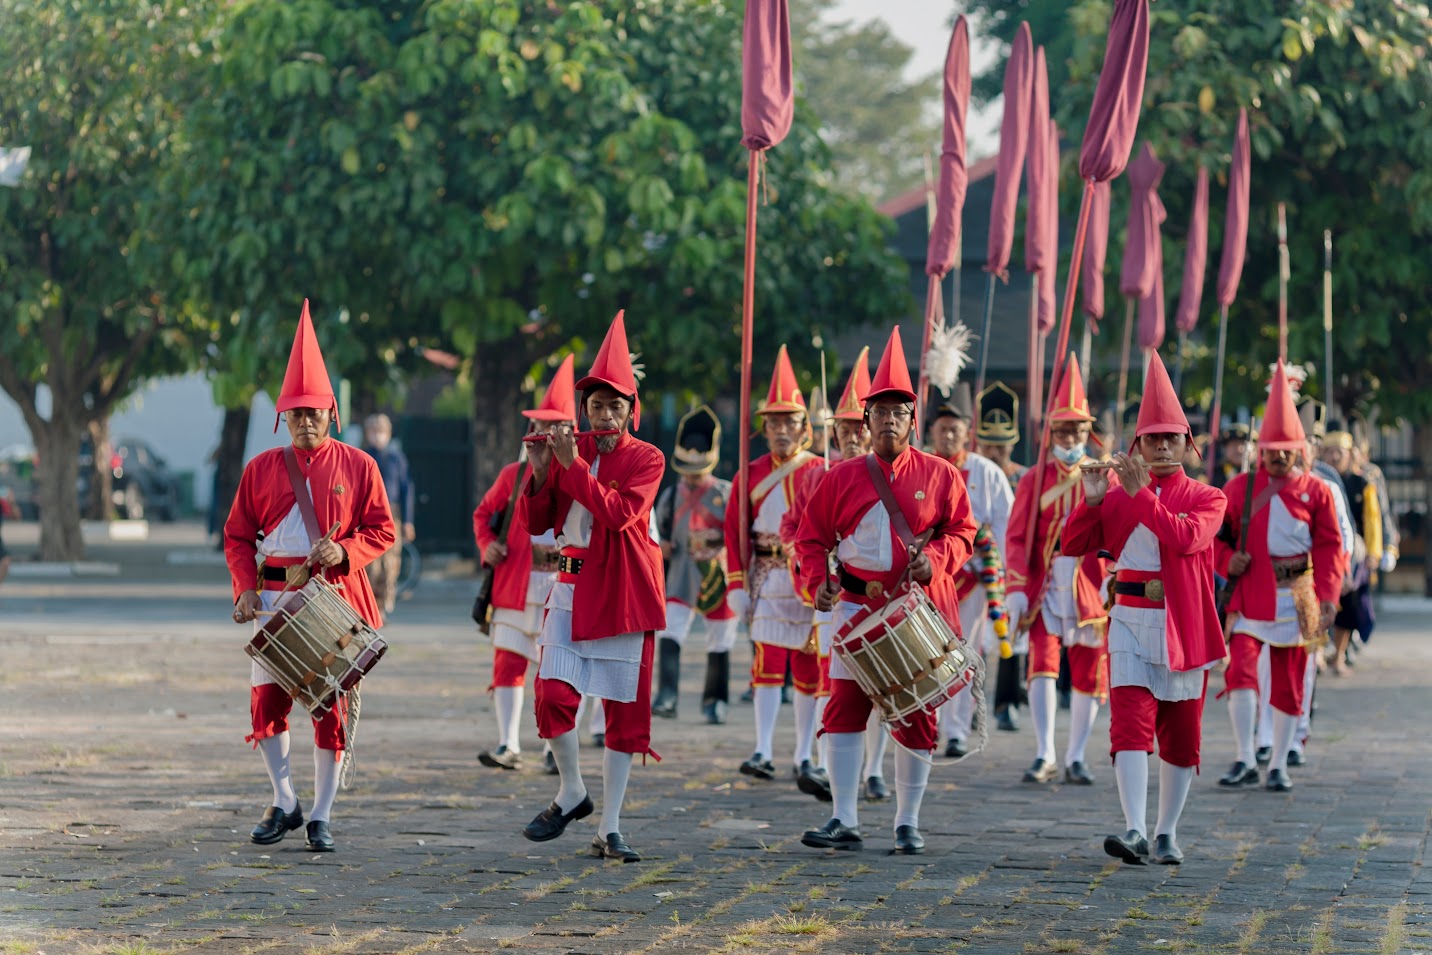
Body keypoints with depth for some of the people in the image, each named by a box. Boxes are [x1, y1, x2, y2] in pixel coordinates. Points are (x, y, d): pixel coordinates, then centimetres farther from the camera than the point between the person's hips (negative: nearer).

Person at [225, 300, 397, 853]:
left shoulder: (357, 466, 2)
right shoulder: (261, 469, 7)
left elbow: (382, 531, 4)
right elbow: (237, 536, 10)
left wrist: (345, 551, -15)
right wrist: (245, 588, -5)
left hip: (336, 595, -2)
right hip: (274, 594, 2)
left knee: (332, 704, -2)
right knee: (266, 699, -3)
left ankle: (320, 817, 6)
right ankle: (285, 804, 15)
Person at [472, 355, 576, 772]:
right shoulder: (513, 475, 9)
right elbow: (483, 513, 21)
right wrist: (487, 546, 3)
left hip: (565, 583, -2)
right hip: (516, 580, 2)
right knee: (508, 660, -3)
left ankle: (557, 749, 10)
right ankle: (508, 746, 0)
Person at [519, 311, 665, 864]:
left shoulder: (646, 459, -2)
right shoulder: (569, 450, 8)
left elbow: (619, 512, -19)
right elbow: (534, 524, 7)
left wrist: (574, 466, -20)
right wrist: (540, 473, -10)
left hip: (623, 593, -2)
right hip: (572, 585, 2)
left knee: (624, 709, 0)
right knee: (553, 692, -12)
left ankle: (609, 830, 5)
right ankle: (571, 793, 12)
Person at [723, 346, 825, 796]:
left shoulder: (821, 474, -1)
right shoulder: (751, 476, 4)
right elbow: (734, 532, 5)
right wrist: (737, 586, -2)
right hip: (767, 580, 1)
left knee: (809, 669, 3)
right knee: (768, 662, -7)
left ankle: (803, 759, 10)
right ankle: (763, 752, -9)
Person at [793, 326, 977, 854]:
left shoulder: (940, 475, 3)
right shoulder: (842, 477, 5)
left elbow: (962, 530, 6)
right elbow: (812, 537, 9)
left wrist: (936, 558, -14)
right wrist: (819, 581, -8)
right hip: (858, 604, 1)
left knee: (917, 713, 1)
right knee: (845, 705, -6)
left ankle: (908, 823, 12)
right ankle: (844, 821, -3)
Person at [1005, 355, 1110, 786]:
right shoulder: (1034, 481, 4)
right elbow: (1017, 538, 2)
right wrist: (1017, 591, -8)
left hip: (1090, 592, 1)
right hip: (1045, 591, -1)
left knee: (1089, 676, 4)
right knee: (1042, 665, -14)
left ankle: (1075, 758, 15)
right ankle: (1044, 755, -16)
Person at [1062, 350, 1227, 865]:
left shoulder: (1207, 499, 2)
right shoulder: (1117, 495, 8)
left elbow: (1187, 538, -19)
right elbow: (1072, 546, 4)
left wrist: (1141, 494, -19)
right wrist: (1093, 500, -10)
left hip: (1185, 629, 0)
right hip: (1131, 624, 0)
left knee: (1181, 736, 6)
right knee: (1131, 723, -14)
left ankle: (1166, 835, 18)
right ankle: (1134, 831, -23)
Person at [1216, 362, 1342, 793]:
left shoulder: (1315, 491, 3)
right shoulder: (1240, 488, 4)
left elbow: (1330, 547, 3)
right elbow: (1213, 534, 11)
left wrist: (1328, 597, -7)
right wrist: (1228, 561, -9)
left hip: (1296, 597, 0)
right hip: (1249, 594, 0)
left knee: (1288, 683, 6)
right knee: (1240, 671, -16)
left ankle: (1279, 765, 16)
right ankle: (1245, 761, -12)